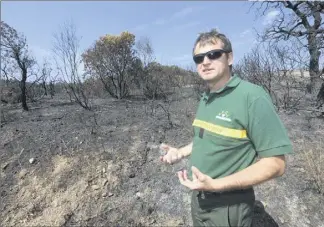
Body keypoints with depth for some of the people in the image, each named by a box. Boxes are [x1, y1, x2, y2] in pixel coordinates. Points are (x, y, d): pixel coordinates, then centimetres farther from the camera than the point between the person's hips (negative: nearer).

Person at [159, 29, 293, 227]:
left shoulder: (253, 97, -21)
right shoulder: (206, 99, 3)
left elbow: (275, 164, -22)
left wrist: (216, 185, -28)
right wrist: (181, 152, 0)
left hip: (227, 205, -7)